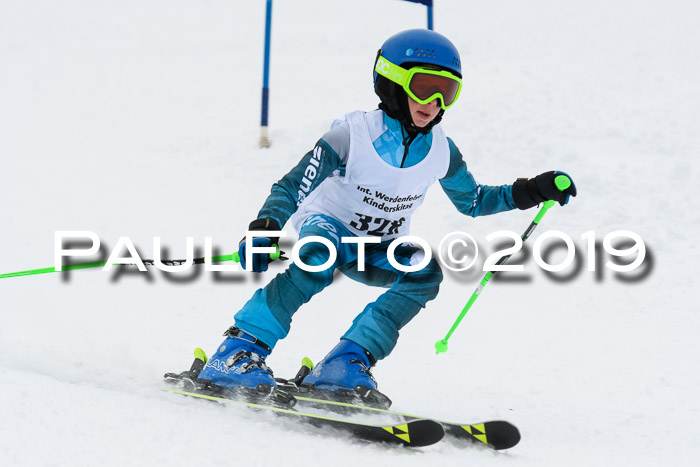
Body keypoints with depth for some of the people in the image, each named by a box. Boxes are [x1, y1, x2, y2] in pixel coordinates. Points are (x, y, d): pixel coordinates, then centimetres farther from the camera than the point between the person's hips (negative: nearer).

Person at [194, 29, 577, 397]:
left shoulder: (441, 151, -8)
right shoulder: (352, 135, -23)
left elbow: (472, 202, 11)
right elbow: (290, 189, -22)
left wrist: (528, 193, -1)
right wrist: (265, 230, -40)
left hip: (379, 251, 5)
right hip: (328, 228, -4)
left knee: (425, 272, -26)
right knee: (318, 259, -38)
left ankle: (347, 362, -27)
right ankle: (240, 350, -34)